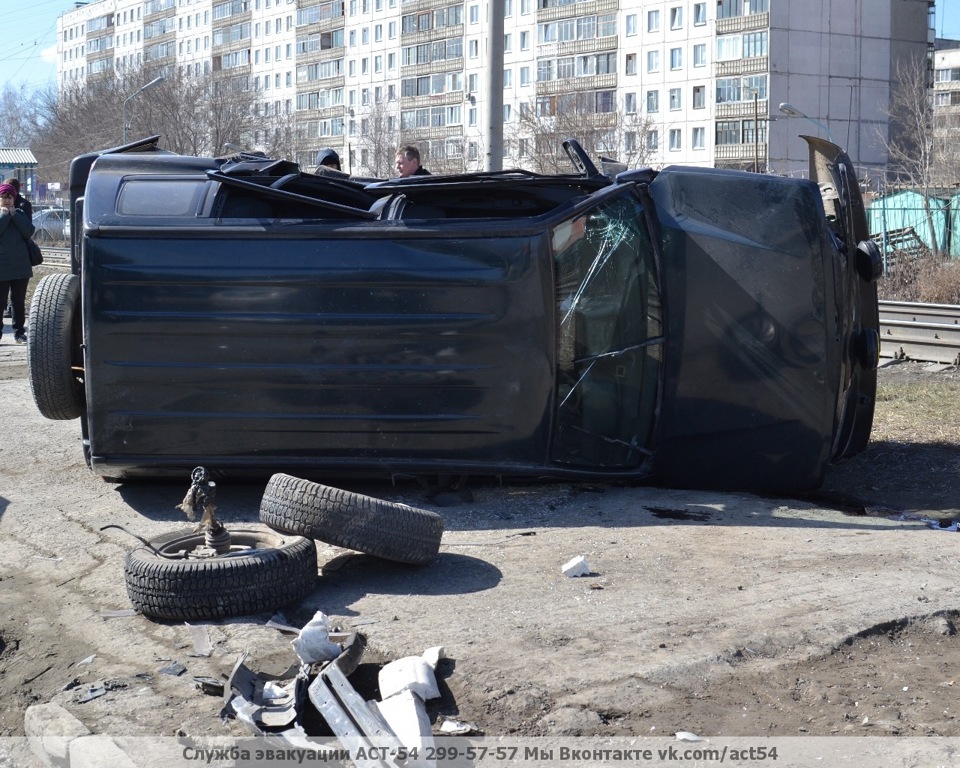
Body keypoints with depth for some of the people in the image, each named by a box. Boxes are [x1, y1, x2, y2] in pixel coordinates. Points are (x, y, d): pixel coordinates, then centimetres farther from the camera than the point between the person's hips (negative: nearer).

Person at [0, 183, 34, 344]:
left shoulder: (20, 214, 11)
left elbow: (29, 232, -6)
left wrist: (14, 214, -7)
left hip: (21, 265, 3)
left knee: (19, 301, 9)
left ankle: (19, 331, 17)